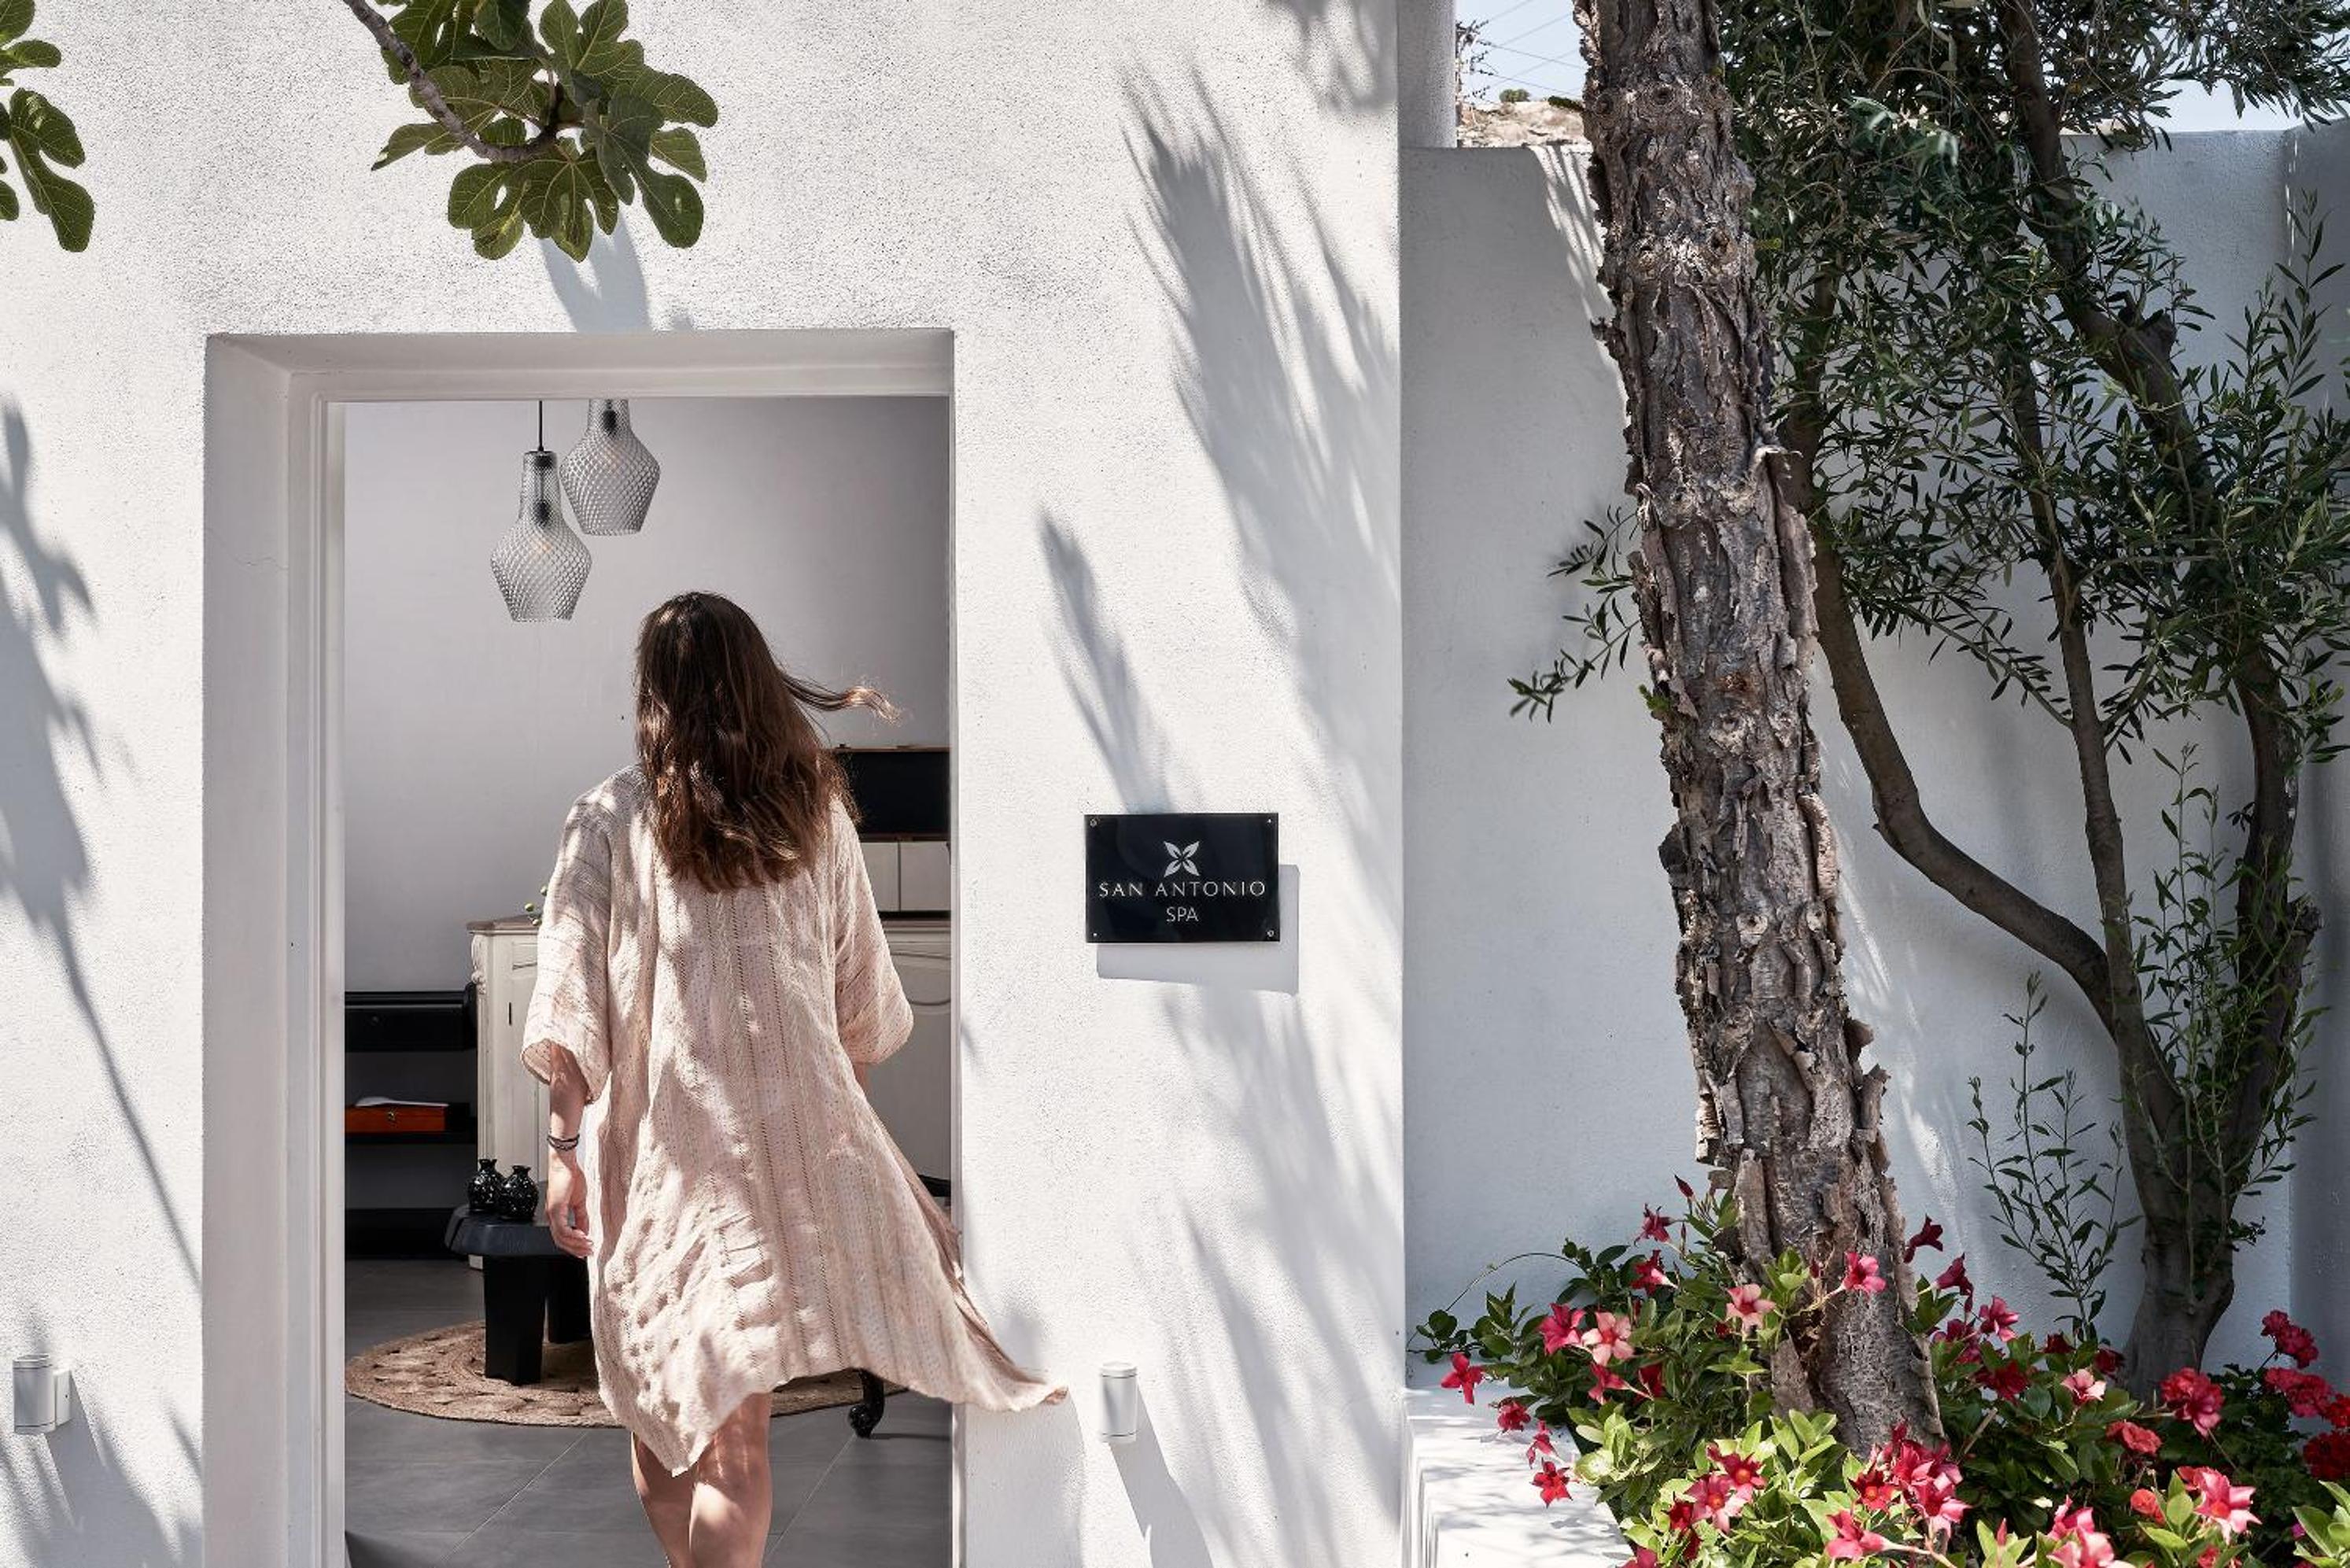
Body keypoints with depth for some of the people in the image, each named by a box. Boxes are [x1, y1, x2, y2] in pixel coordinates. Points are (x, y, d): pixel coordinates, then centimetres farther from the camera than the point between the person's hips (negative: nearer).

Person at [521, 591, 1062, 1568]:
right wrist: (839, 1085, 28)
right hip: (804, 1128, 2)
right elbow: (863, 996, 14)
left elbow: (569, 998, -6)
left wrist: (565, 1143, -3)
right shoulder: (815, 810, 7)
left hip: (666, 1148, -2)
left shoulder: (610, 818, 0)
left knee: (671, 1436, 7)